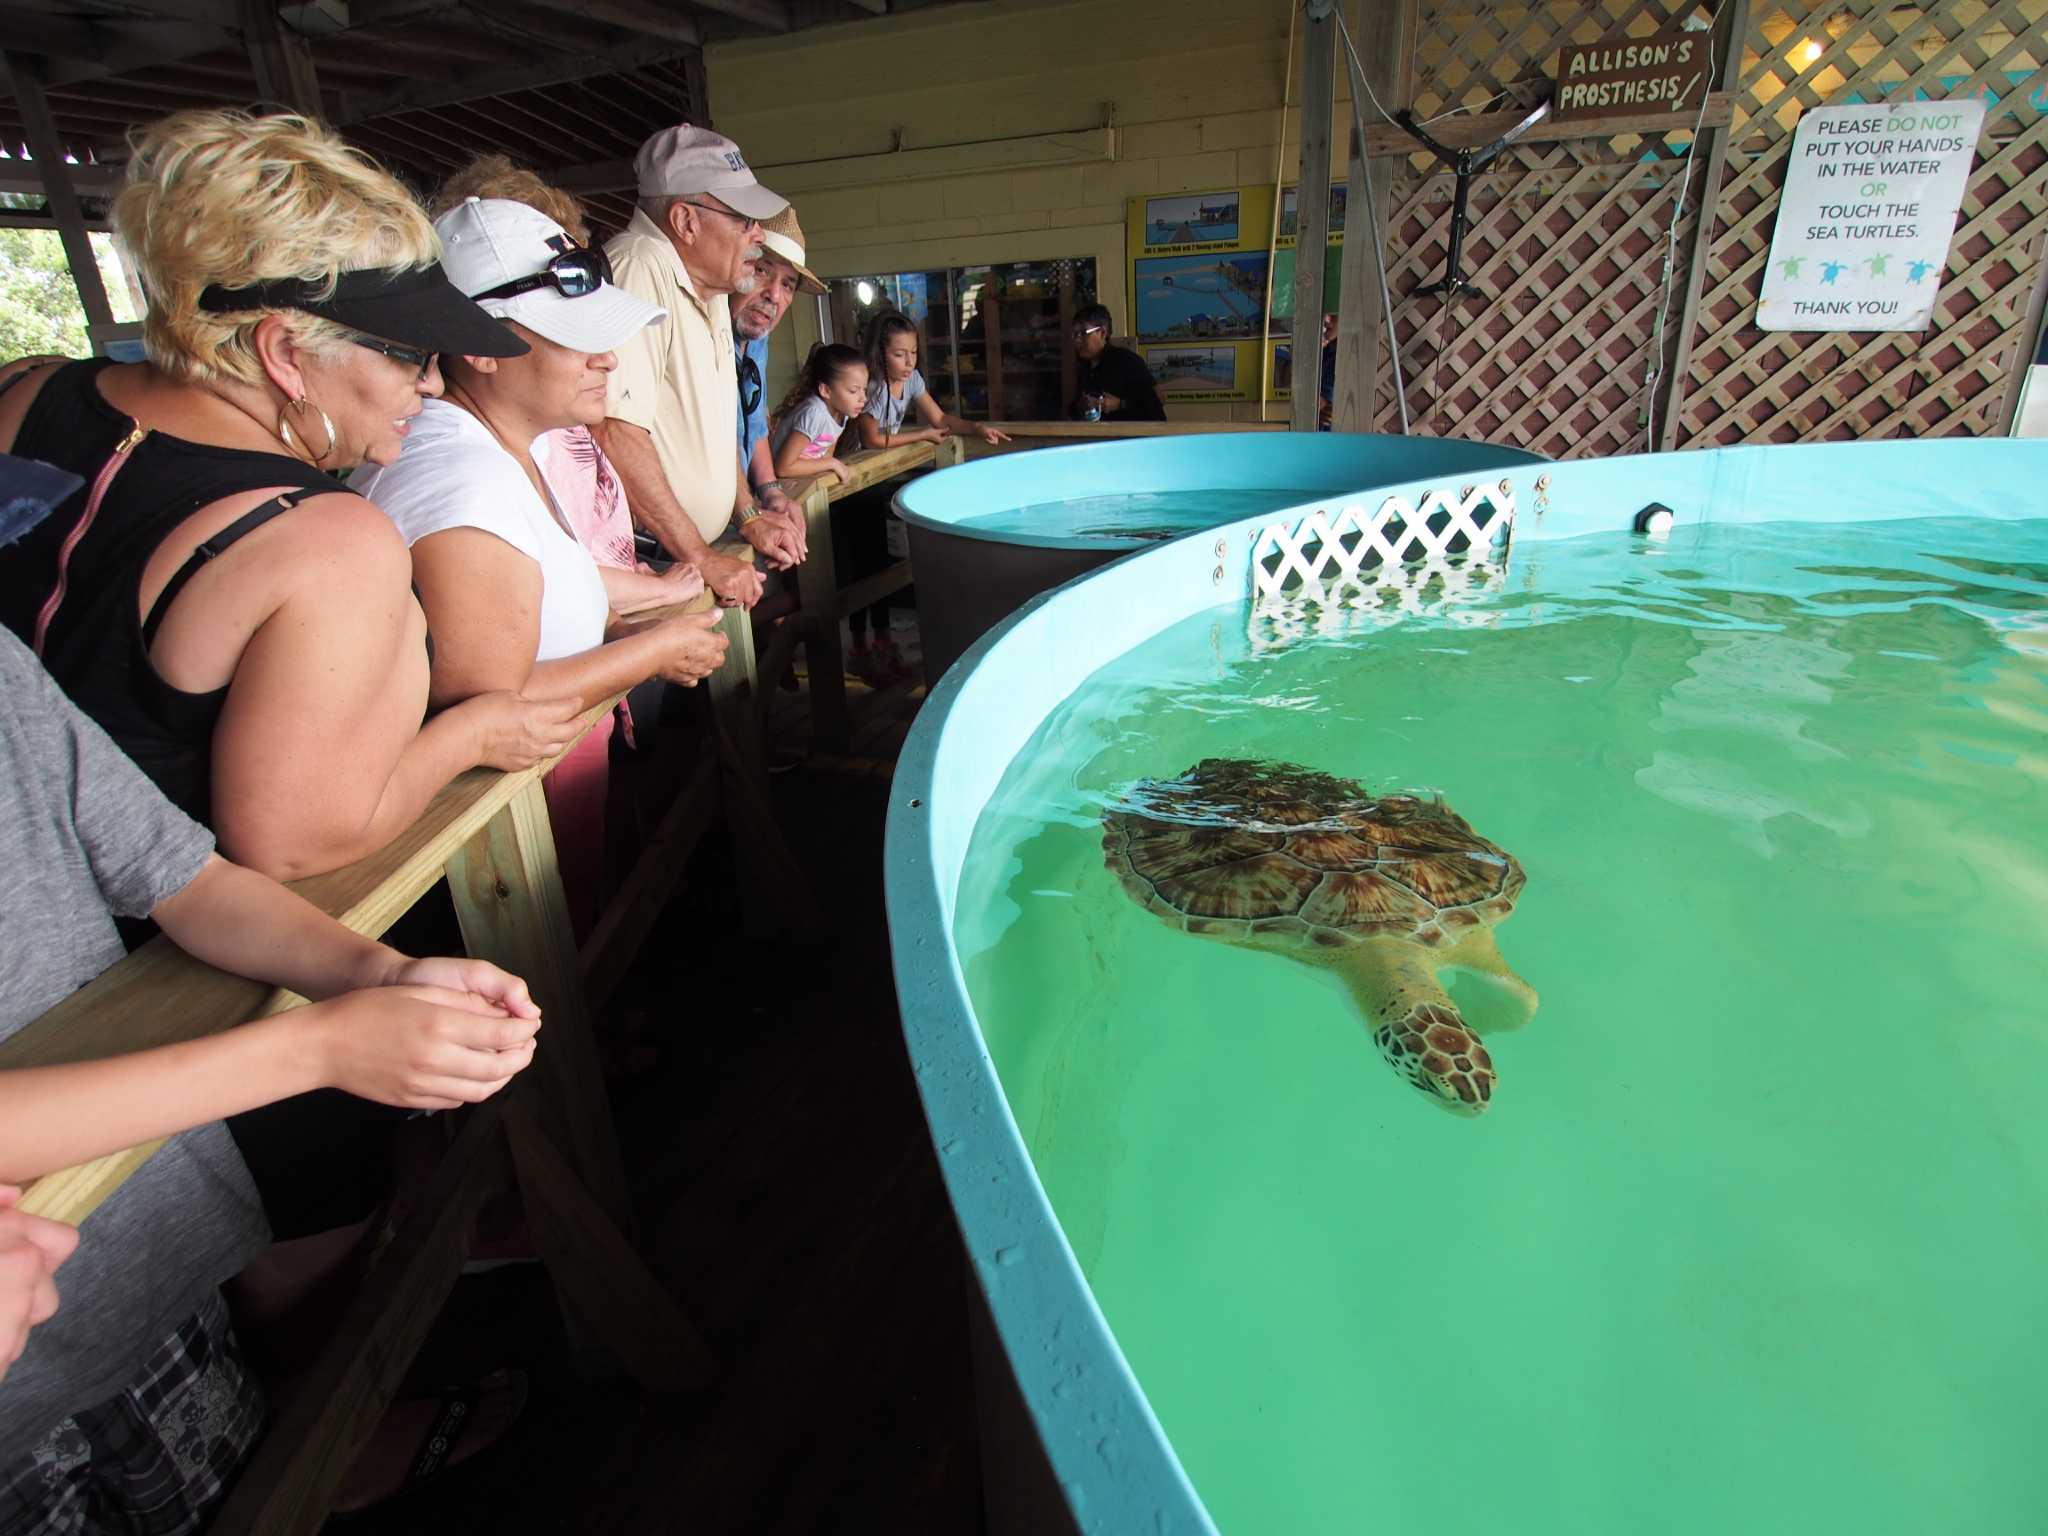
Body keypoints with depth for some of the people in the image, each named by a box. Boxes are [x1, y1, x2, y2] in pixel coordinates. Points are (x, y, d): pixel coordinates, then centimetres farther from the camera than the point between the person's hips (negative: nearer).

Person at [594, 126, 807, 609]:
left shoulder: (711, 287, 13)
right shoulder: (639, 270, -17)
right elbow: (616, 434, -27)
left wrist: (749, 517, 13)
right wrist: (701, 558, -21)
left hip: (694, 554, 8)